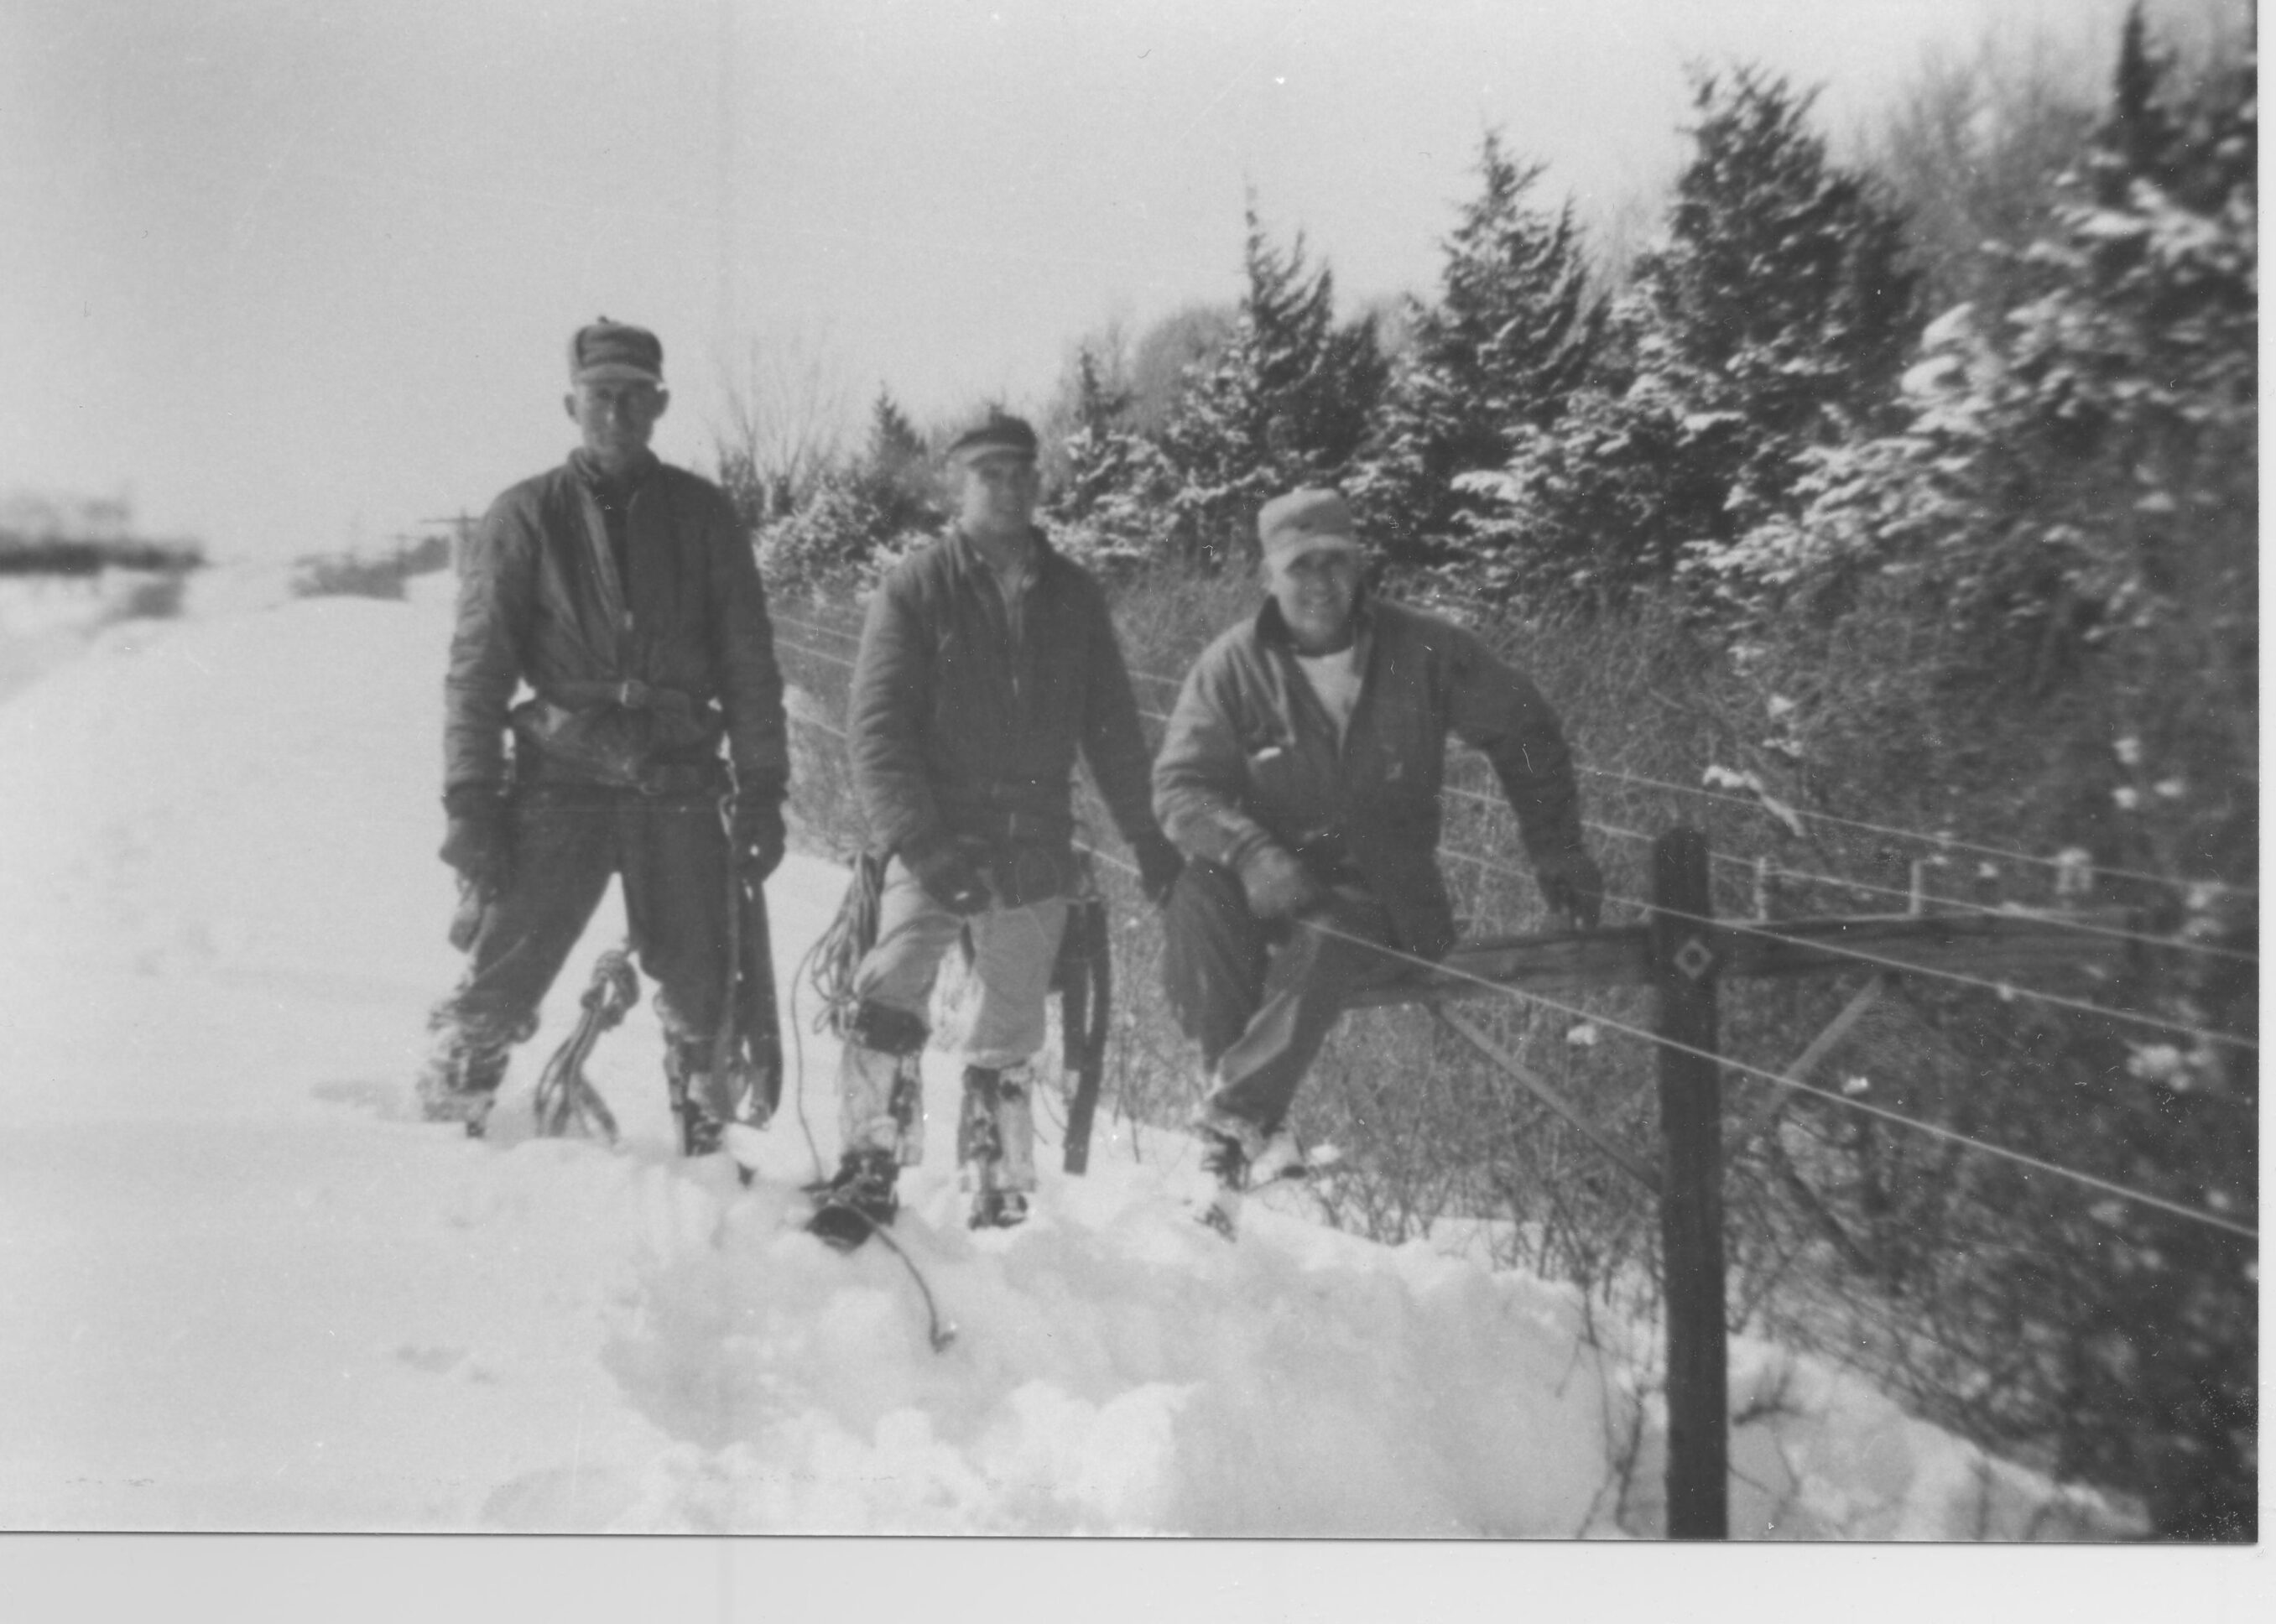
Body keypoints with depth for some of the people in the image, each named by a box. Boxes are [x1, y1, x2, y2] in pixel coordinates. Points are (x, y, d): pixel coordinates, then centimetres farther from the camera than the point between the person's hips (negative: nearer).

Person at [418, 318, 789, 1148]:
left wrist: (762, 791, 3)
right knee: (499, 980, -5)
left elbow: (749, 663, 10)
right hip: (560, 784, -1)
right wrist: (470, 801, -6)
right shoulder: (525, 518, 5)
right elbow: (477, 668, 2)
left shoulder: (702, 514, 10)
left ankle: (707, 1147, 22)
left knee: (703, 997, 5)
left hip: (679, 788, 2)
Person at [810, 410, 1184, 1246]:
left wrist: (1150, 838, 13)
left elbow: (1111, 729, 15)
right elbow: (875, 728, -9)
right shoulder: (916, 587, -2)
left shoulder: (1073, 596, 8)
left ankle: (997, 1200, 24)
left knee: (1008, 1041, 11)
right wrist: (921, 843, -20)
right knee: (889, 1000, -21)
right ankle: (869, 1173, -9)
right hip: (937, 847, -3)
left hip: (1035, 855, 3)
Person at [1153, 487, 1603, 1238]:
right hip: (1269, 884, 1)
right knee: (1198, 894, -31)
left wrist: (1556, 851, 5)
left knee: (1319, 944, -34)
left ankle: (1236, 1120, -34)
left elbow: (1524, 734, 10)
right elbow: (1179, 784, -10)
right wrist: (1252, 853, -28)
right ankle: (1227, 1077, -28)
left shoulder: (1424, 652, -3)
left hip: (1382, 896, -1)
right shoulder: (1233, 665, -4)